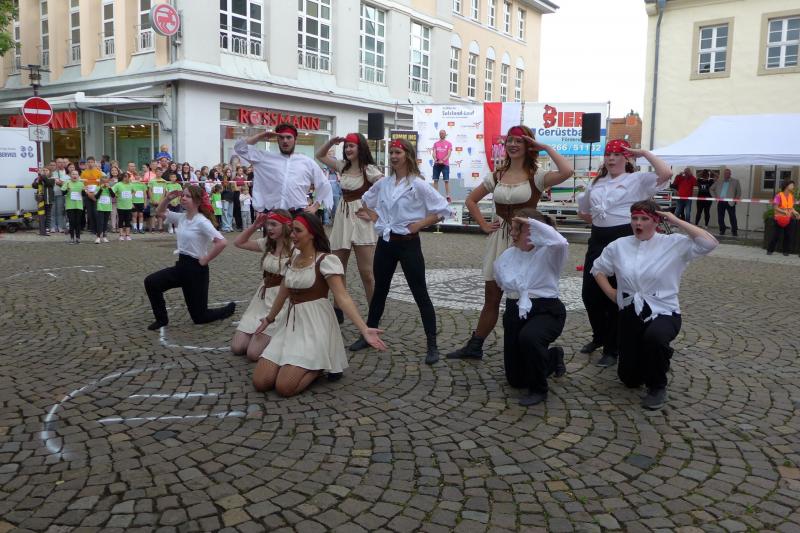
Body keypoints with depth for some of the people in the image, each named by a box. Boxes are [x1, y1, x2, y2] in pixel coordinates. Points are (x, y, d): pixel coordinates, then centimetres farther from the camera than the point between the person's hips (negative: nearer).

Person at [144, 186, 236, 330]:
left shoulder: (202, 222, -18)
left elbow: (221, 242, -27)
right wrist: (168, 198, 0)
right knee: (150, 282, -10)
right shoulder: (181, 217, 4)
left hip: (196, 268, -7)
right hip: (181, 265, 7)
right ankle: (161, 319, 7)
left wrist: (205, 260, -18)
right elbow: (160, 212, 18)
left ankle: (230, 308, 29)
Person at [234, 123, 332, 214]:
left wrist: (315, 207, 8)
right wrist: (261, 136, 11)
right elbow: (240, 147, 16)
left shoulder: (307, 162, 14)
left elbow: (324, 186, 18)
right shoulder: (266, 158, 14)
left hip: (298, 214, 0)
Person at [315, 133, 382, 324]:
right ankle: (337, 310, 24)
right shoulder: (343, 166, 10)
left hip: (361, 218, -7)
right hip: (342, 217, 7)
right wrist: (332, 142, 5)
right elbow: (320, 155, 20)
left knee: (366, 272, -6)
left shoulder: (369, 169, -9)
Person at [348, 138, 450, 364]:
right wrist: (374, 217, 9)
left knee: (420, 294, -1)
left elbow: (443, 209, -11)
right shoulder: (383, 183, 6)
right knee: (379, 290, 15)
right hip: (385, 242, 5)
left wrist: (419, 225, -13)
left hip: (408, 243, -5)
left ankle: (432, 345, 5)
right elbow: (366, 201, 25)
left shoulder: (418, 184, -10)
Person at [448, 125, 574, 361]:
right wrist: (483, 224, 8)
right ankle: (474, 347, 22)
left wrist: (545, 147, -13)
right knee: (491, 297, 12)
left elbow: (567, 171, -24)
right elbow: (471, 200, 20)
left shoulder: (536, 176, -5)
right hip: (500, 238, 5)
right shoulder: (496, 176, 9)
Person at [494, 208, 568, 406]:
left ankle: (538, 389, -15)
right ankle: (553, 357, 42)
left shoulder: (548, 253, -11)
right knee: (515, 379, 10)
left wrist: (533, 223, -27)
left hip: (546, 310, -6)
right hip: (515, 311, 6)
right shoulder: (507, 255, 7)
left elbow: (561, 243, -34)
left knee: (528, 337, -42)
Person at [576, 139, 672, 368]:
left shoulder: (637, 180, -3)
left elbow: (666, 173, -20)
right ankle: (599, 336, 34)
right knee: (589, 293, 9)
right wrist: (599, 222, 13)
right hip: (598, 239, 6)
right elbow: (583, 211, 26)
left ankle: (612, 350, 17)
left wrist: (644, 152, -11)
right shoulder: (596, 182, 15)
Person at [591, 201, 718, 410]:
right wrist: (610, 292, 3)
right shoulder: (619, 245, 2)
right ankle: (648, 360, 45)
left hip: (663, 312, -3)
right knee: (629, 379, 7)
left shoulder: (673, 244, -7)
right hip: (630, 315, 4)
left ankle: (658, 387, -11)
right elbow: (598, 269, 16)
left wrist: (677, 222, -16)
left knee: (654, 337, -41)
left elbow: (709, 243, -21)